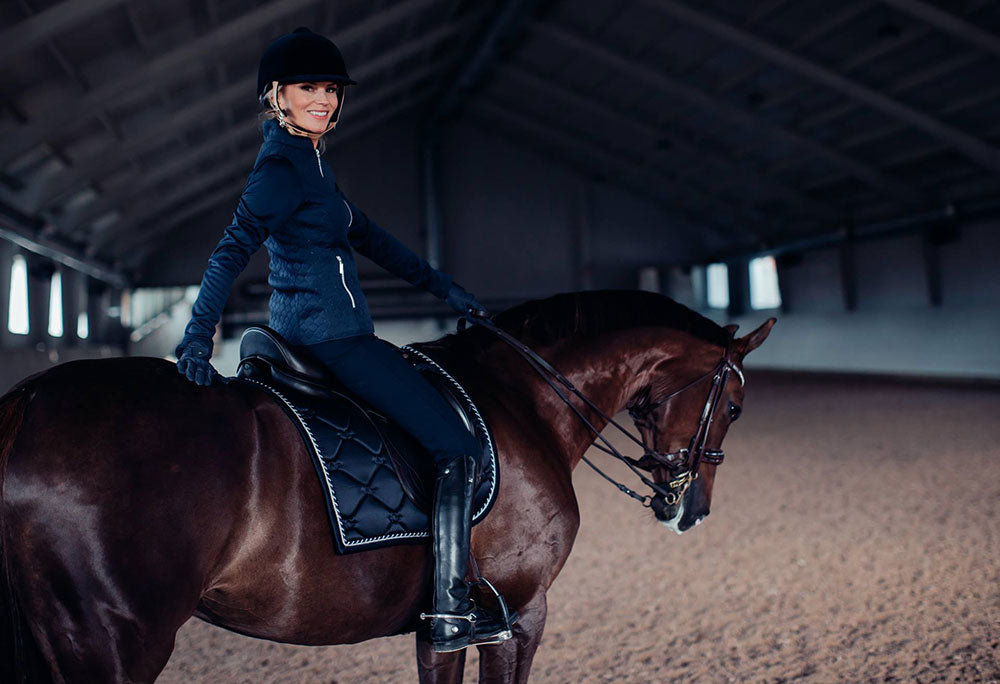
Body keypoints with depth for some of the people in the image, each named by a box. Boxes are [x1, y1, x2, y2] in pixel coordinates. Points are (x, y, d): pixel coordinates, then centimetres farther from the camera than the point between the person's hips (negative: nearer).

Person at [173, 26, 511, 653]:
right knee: (457, 444, -11)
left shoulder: (309, 160, 18)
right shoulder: (282, 167, -12)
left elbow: (365, 233, 22)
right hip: (331, 335, -11)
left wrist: (440, 284, 21)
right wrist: (199, 337, -29)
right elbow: (233, 251, -21)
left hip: (307, 333, 11)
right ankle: (452, 613, -10)